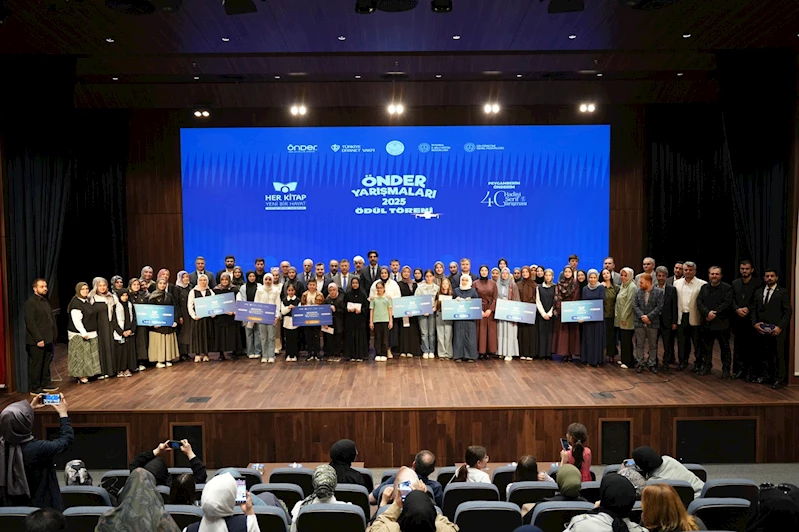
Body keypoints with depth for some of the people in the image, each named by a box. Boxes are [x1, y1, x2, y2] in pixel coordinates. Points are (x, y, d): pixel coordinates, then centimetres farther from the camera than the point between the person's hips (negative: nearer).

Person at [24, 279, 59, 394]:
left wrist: (54, 335, 10)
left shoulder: (45, 300, 14)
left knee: (46, 363, 17)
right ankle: (34, 389, 11)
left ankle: (45, 384, 28)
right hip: (36, 341, -8)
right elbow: (30, 323, -19)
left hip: (48, 339, 8)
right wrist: (38, 339, -20)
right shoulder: (30, 302, -14)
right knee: (36, 365, 1)